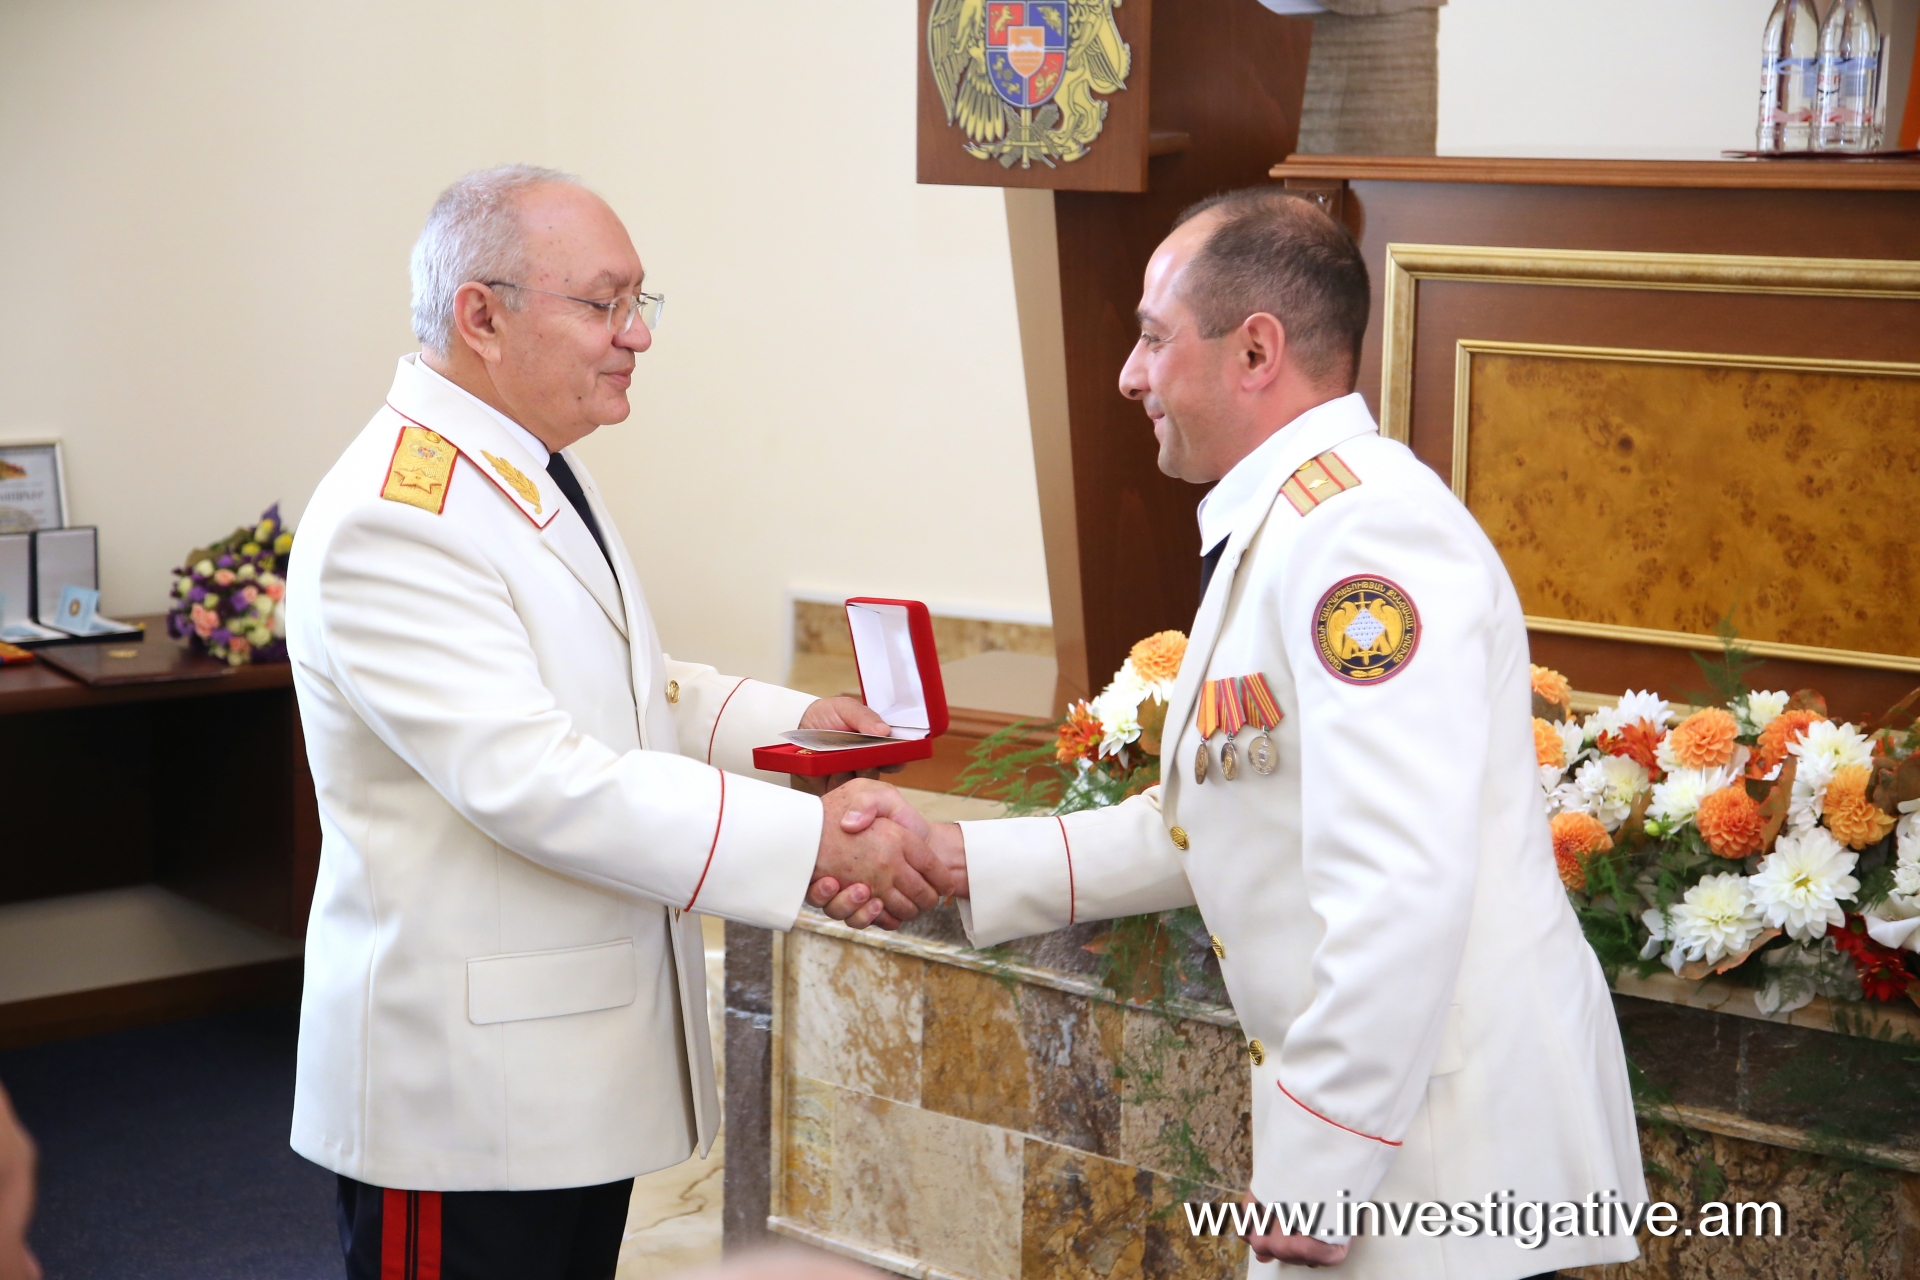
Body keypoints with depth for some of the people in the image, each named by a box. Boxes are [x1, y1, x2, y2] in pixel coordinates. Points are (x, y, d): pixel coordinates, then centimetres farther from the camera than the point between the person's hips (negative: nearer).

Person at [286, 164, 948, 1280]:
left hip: (585, 1063, 10)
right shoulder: (393, 519, -22)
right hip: (465, 1090, -9)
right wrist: (817, 841, -30)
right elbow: (536, 781, -29)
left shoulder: (540, 473, 11)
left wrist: (788, 722, 5)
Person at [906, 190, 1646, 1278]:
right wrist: (963, 860, 13)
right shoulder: (1276, 532, 15)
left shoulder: (1362, 529, -19)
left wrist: (1317, 1178, -23)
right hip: (1371, 1108, 9)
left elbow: (1401, 890, -27)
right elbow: (1200, 826, 21)